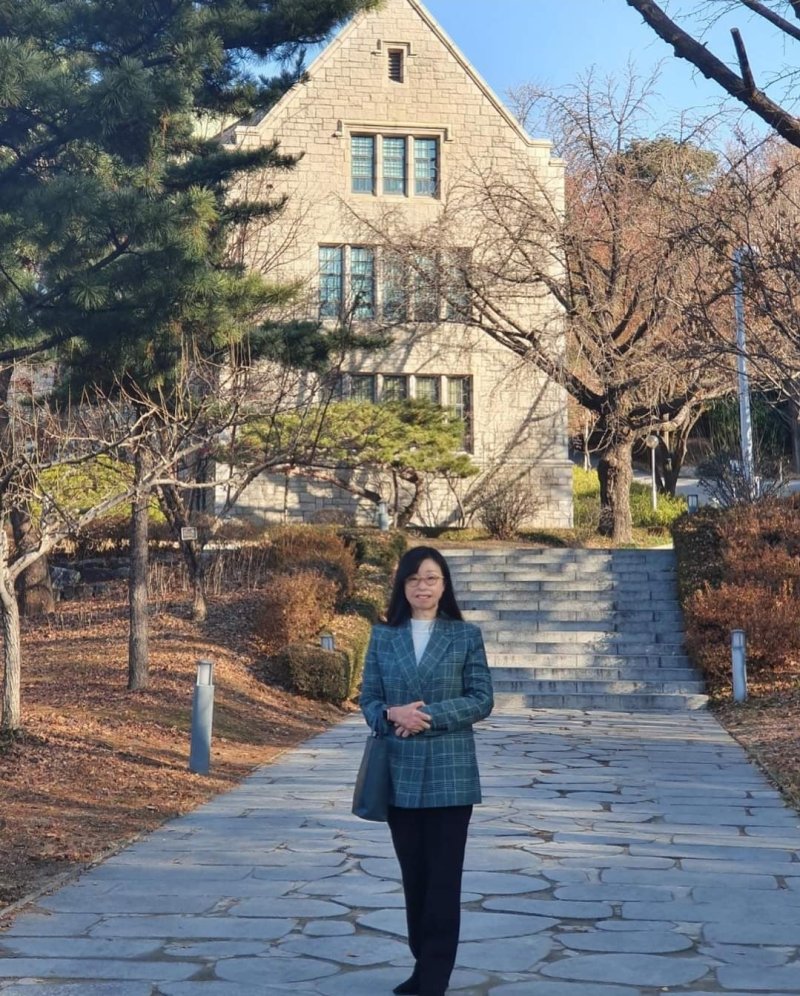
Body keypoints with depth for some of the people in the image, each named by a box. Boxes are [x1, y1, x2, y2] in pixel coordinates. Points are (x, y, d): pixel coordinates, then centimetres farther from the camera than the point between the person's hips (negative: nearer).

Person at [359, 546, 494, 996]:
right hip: (400, 772, 3)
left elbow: (482, 700, -4)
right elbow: (368, 699, 5)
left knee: (443, 879, 0)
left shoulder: (466, 635, -1)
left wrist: (430, 717, -17)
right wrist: (391, 715, -17)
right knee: (413, 876, 13)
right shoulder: (384, 636, 5)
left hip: (449, 772, -3)